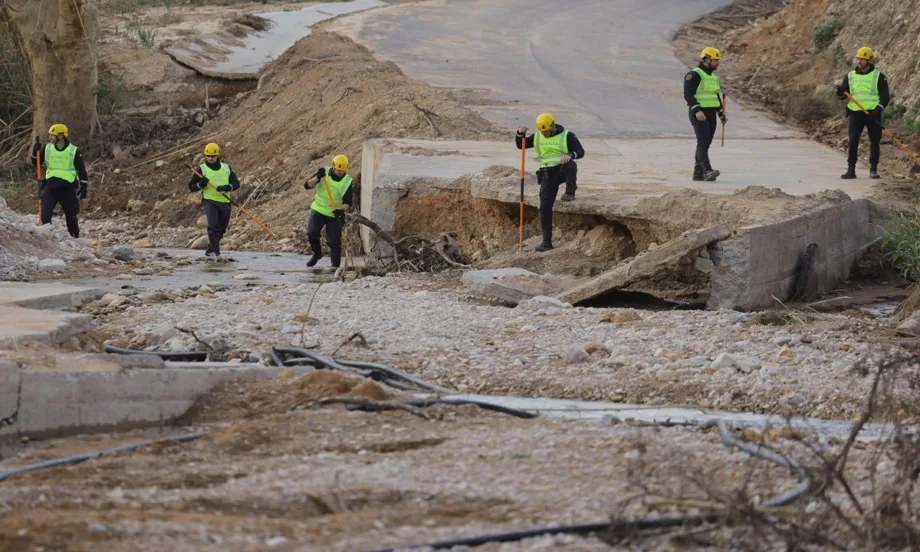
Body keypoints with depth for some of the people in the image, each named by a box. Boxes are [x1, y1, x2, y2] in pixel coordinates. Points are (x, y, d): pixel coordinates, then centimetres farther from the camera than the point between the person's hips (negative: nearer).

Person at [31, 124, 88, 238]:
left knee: (71, 215, 7)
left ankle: (74, 236, 21)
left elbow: (81, 170, 0)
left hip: (67, 187, -2)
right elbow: (35, 163, 8)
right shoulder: (47, 148, 3)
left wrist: (83, 187, -3)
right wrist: (35, 151, -11)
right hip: (51, 186, 2)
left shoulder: (73, 151, -5)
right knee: (45, 213, -10)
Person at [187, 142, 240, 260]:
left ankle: (210, 249, 35)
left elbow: (236, 184, 7)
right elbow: (191, 187, 6)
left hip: (225, 202, 4)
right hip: (209, 202, -4)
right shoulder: (201, 169, 3)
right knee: (213, 227, -20)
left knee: (221, 230, 12)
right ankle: (217, 253, -22)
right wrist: (200, 185, -16)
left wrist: (226, 187, -14)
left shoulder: (226, 168, 11)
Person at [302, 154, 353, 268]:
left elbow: (348, 202, -8)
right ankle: (317, 254, 16)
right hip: (318, 210, 1)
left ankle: (336, 265, 8)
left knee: (334, 241, -5)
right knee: (311, 234, -10)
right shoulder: (324, 173, -6)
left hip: (334, 215, -1)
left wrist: (342, 210, -30)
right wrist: (318, 177, -28)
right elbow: (307, 185, -10)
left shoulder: (347, 182, -9)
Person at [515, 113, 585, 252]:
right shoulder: (537, 137, 11)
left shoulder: (566, 136, -3)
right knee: (545, 208, -5)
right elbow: (520, 145, 15)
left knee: (570, 165, -41)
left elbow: (580, 151, -13)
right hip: (548, 174, 3)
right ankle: (546, 241, 2)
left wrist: (570, 155, -35)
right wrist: (520, 133, -6)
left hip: (563, 170, -3)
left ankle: (570, 193, -46)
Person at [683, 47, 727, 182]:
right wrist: (697, 110, -29)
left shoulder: (714, 77, 18)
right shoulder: (694, 75, -9)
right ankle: (707, 171, -31)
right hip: (699, 115, -9)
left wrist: (721, 114, 16)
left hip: (711, 115, 9)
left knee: (705, 143, 7)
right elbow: (688, 95, -17)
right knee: (703, 142, -19)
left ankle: (698, 173, 11)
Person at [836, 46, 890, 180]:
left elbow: (885, 95, -2)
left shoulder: (878, 76, 2)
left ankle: (873, 170, 10)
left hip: (873, 114, -2)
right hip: (855, 113, 2)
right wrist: (840, 92, -15)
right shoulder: (850, 76, 10)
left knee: (874, 142, 1)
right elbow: (842, 95, 9)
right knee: (852, 142, -5)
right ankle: (851, 170, -3)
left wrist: (879, 109, -17)